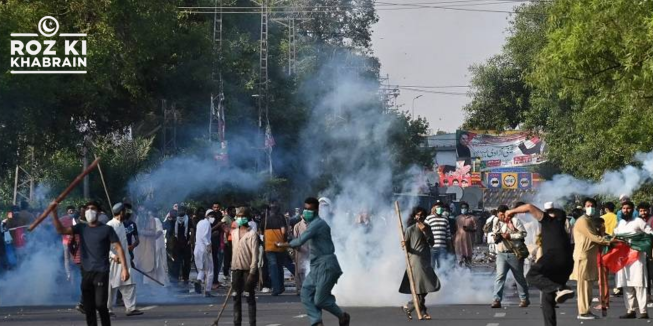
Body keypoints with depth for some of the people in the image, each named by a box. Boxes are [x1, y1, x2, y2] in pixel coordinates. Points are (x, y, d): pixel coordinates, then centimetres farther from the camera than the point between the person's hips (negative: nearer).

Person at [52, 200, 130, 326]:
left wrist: (124, 267, -12)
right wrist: (54, 213, -13)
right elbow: (61, 230, 0)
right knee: (88, 307, 6)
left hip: (101, 272, -4)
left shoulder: (106, 229, 0)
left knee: (100, 304, -15)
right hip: (86, 273, 4)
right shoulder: (81, 228, 9)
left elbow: (118, 247, -2)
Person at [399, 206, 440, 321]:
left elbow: (432, 243, 1)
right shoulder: (410, 229, -4)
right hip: (415, 259, -6)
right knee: (420, 287, -10)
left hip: (426, 260, 6)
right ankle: (423, 312, -1)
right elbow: (406, 247, -4)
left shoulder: (427, 228, 11)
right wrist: (404, 246, -27)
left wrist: (425, 232, -12)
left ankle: (408, 307, 19)